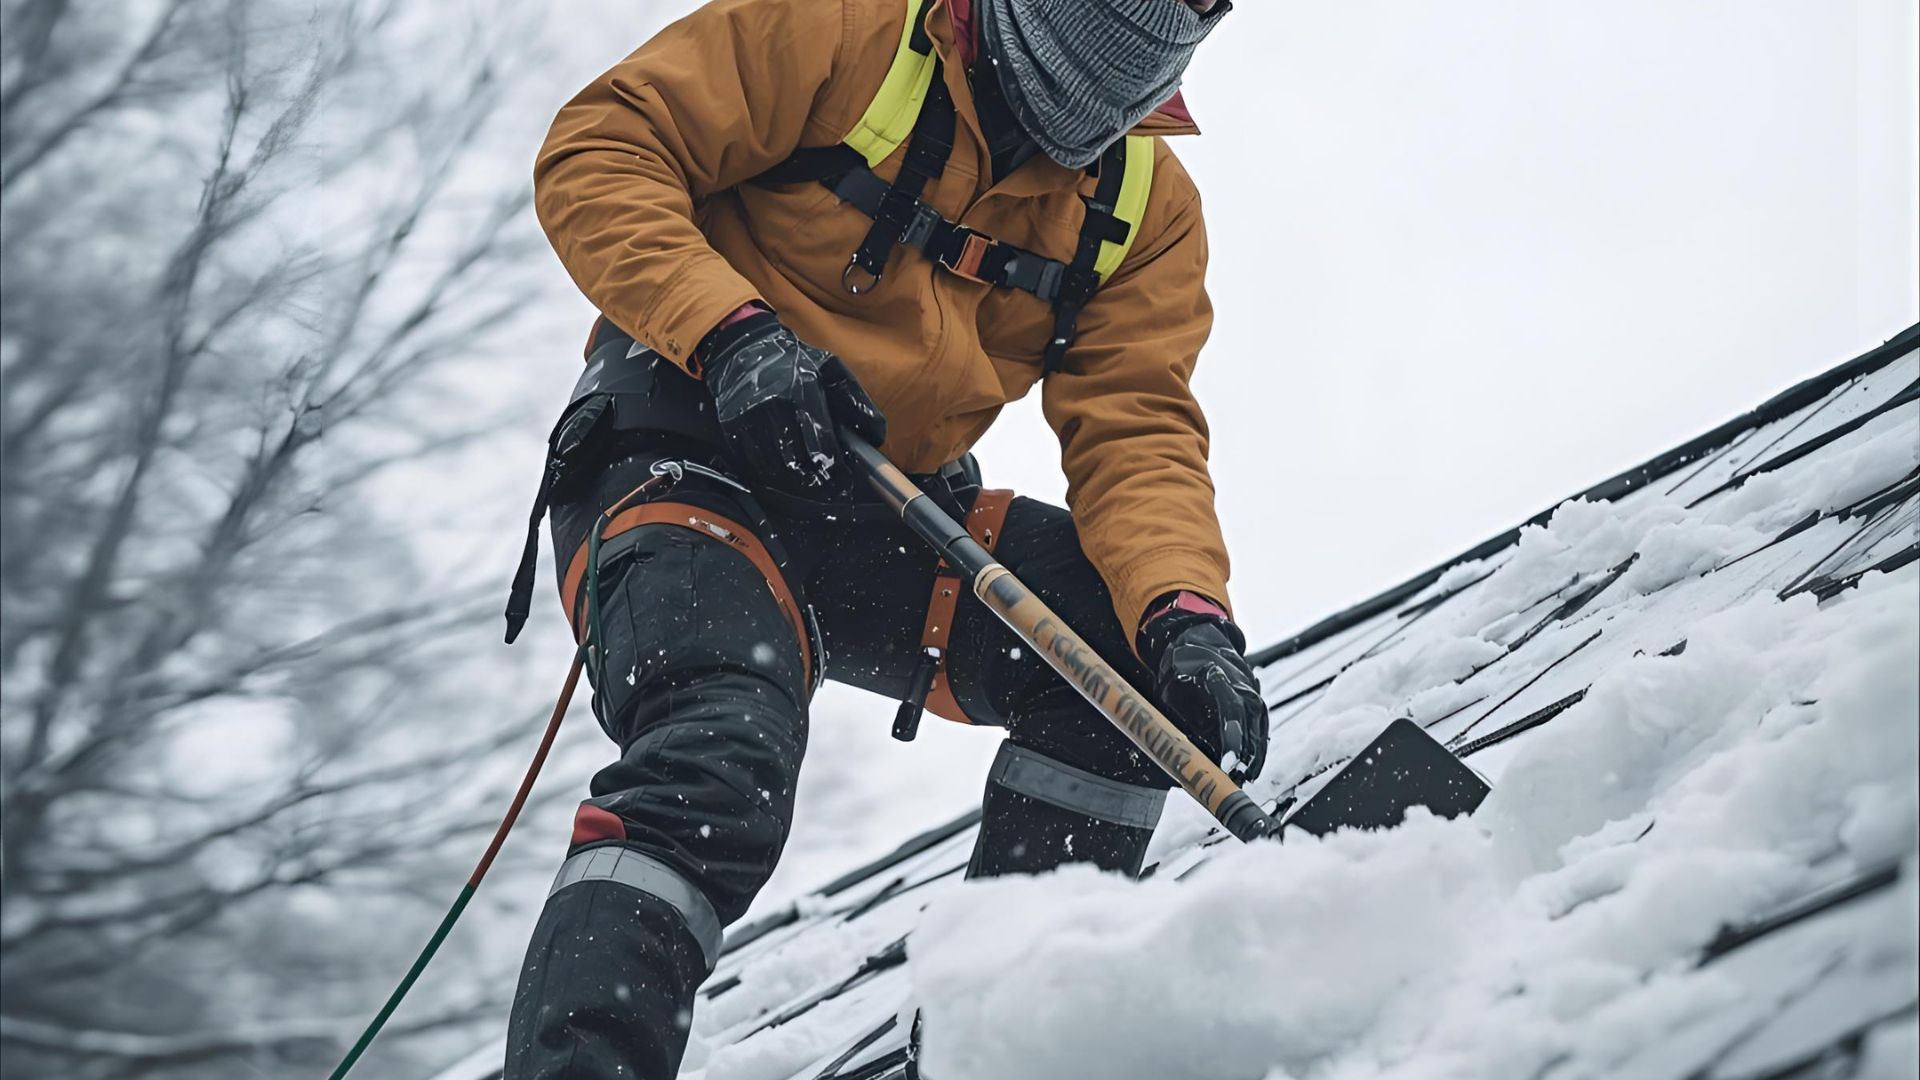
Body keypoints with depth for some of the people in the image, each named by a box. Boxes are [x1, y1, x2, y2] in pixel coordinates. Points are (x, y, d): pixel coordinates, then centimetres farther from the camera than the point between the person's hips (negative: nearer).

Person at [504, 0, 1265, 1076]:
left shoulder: (1148, 203, 6)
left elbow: (1138, 429, -5)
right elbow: (600, 150, -10)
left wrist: (1184, 614, -25)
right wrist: (730, 331, -26)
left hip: (884, 522, 6)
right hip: (690, 457, -5)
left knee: (1131, 635, -16)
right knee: (717, 772, -32)